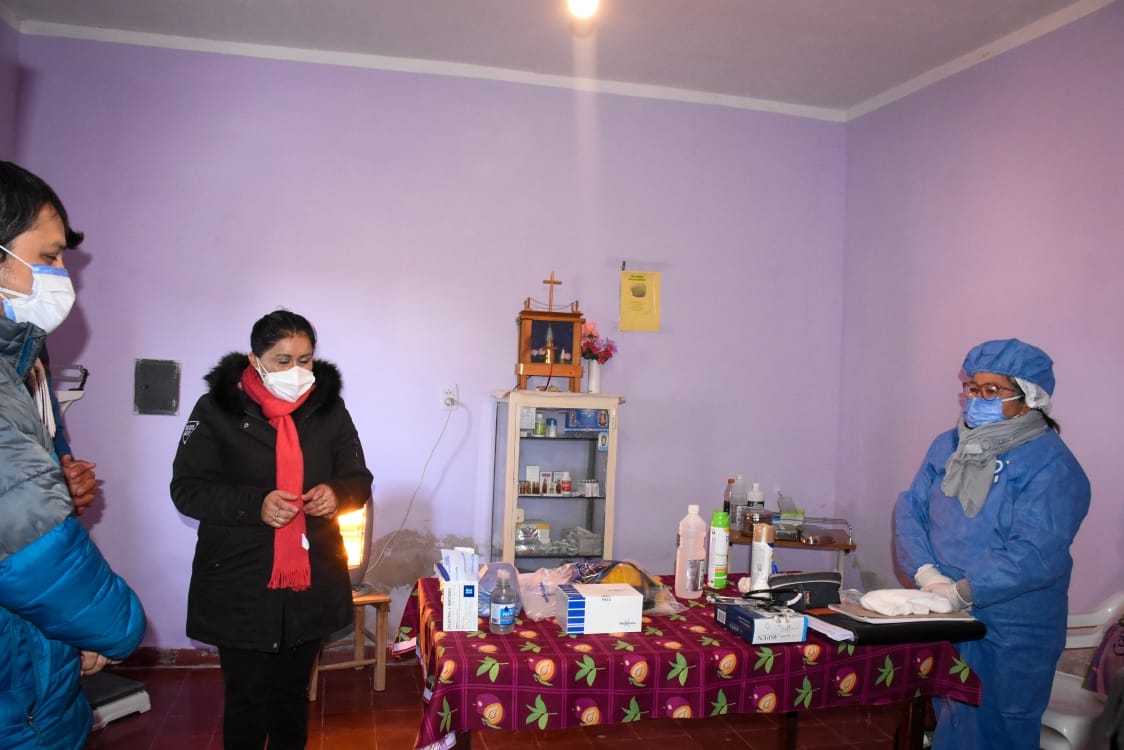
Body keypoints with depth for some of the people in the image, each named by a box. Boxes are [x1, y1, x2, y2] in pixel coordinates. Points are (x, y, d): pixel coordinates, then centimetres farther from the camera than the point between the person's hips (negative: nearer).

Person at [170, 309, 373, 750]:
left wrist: (336, 493, -19)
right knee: (246, 697, 10)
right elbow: (187, 489, -8)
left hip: (311, 582, 3)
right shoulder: (217, 409, -7)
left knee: (293, 692, 18)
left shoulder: (329, 408, 1)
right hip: (240, 586, -2)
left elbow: (359, 481, 5)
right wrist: (254, 504, -24)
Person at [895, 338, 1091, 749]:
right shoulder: (947, 446, 5)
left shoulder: (1053, 467, -14)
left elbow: (1035, 554, -23)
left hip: (1010, 636, -5)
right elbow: (910, 509, 2)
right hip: (941, 621, 5)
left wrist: (961, 592, -24)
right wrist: (926, 572, -14)